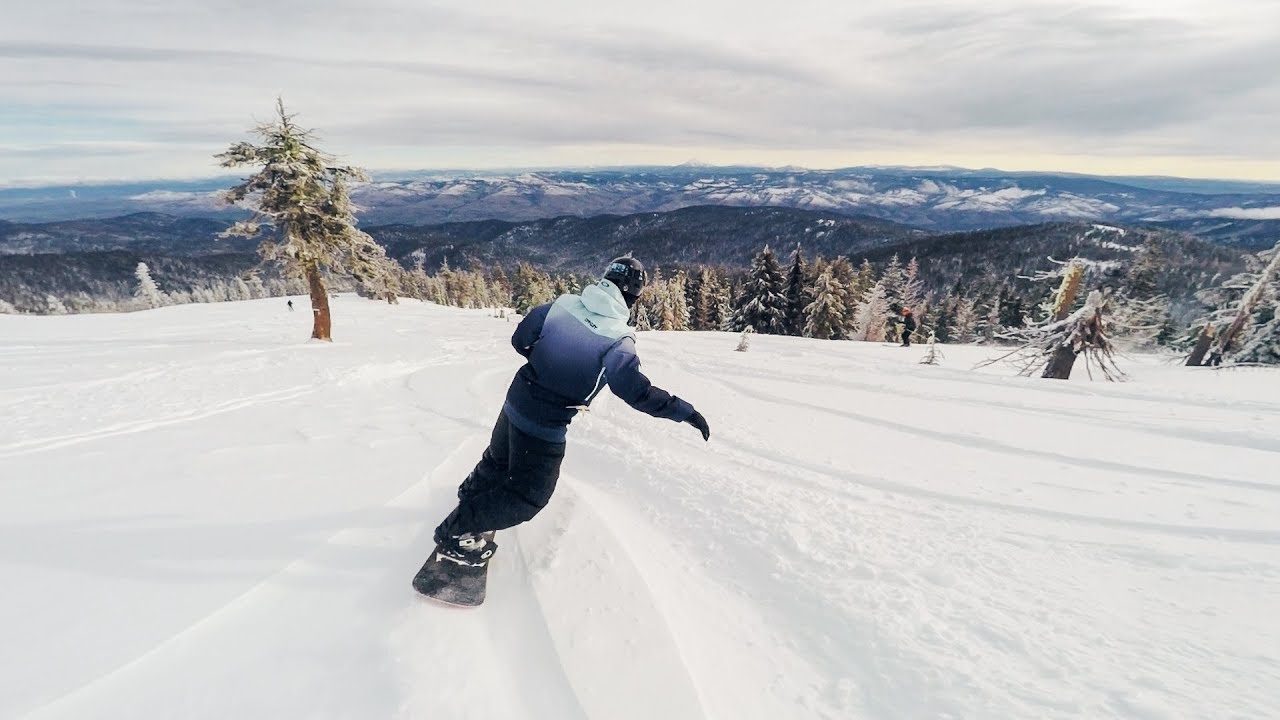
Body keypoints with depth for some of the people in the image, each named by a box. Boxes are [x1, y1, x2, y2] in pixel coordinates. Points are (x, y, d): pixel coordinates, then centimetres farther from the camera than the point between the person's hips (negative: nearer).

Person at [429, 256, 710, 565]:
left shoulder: (562, 303, -6)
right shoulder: (617, 339, -23)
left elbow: (520, 339, 1)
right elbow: (637, 391, -25)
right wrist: (684, 411, -17)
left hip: (515, 401, 7)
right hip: (545, 425, -6)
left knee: (499, 460, 33)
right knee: (529, 496, 14)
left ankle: (471, 493, 58)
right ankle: (456, 533, 21)